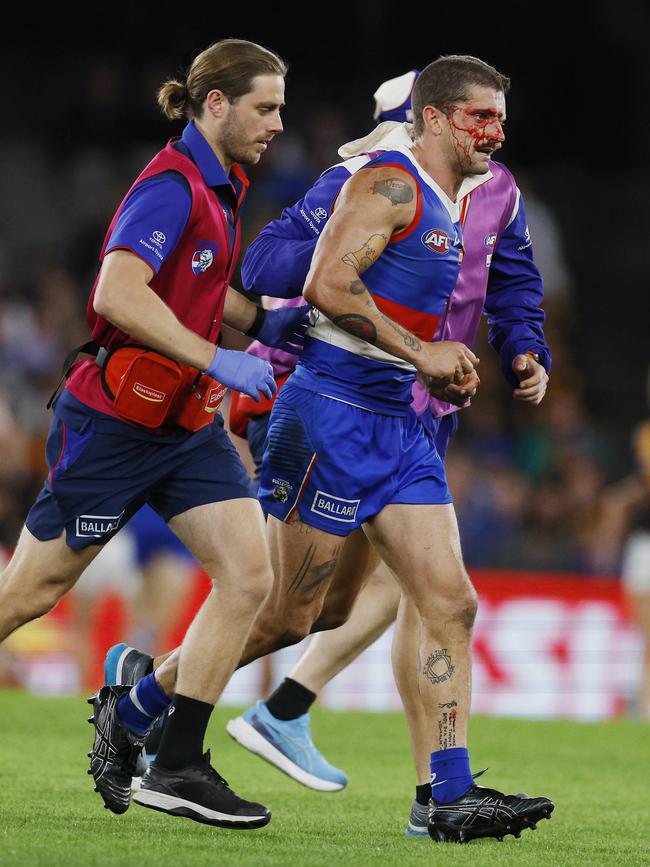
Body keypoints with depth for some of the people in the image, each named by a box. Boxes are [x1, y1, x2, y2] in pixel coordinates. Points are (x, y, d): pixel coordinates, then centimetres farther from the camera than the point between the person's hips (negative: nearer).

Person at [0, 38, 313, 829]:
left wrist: (260, 323, 13)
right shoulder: (172, 185, -18)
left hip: (186, 422, 9)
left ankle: (176, 766, -2)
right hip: (115, 422, -9)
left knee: (248, 576, -6)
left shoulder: (220, 187, 11)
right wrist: (217, 361, -30)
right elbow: (117, 293, -31)